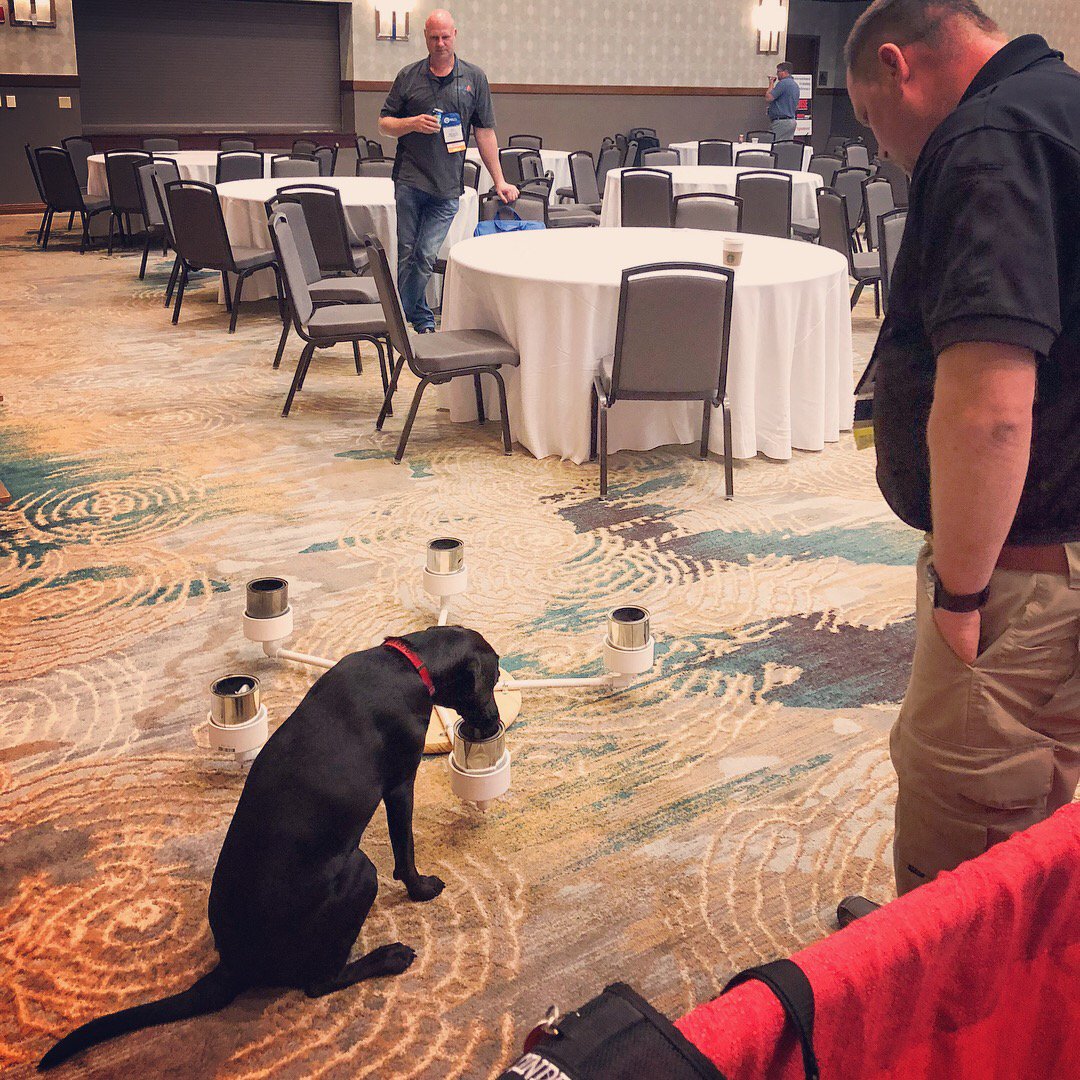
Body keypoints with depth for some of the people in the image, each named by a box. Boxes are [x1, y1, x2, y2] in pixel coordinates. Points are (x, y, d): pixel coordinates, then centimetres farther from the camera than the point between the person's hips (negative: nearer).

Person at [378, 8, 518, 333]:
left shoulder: (474, 78, 8)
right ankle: (421, 318, 17)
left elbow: (485, 132, 8)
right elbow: (384, 123, 11)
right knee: (407, 253, 3)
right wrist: (413, 124, -10)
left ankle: (407, 315, 11)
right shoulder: (408, 76, 8)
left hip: (447, 186, 0)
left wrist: (499, 181, 4)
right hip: (409, 180, 1)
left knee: (426, 257, -3)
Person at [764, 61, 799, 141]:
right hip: (791, 120, 10)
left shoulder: (783, 83, -13)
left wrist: (771, 84, -3)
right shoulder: (795, 84, 18)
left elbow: (768, 98, -18)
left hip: (781, 122, -10)